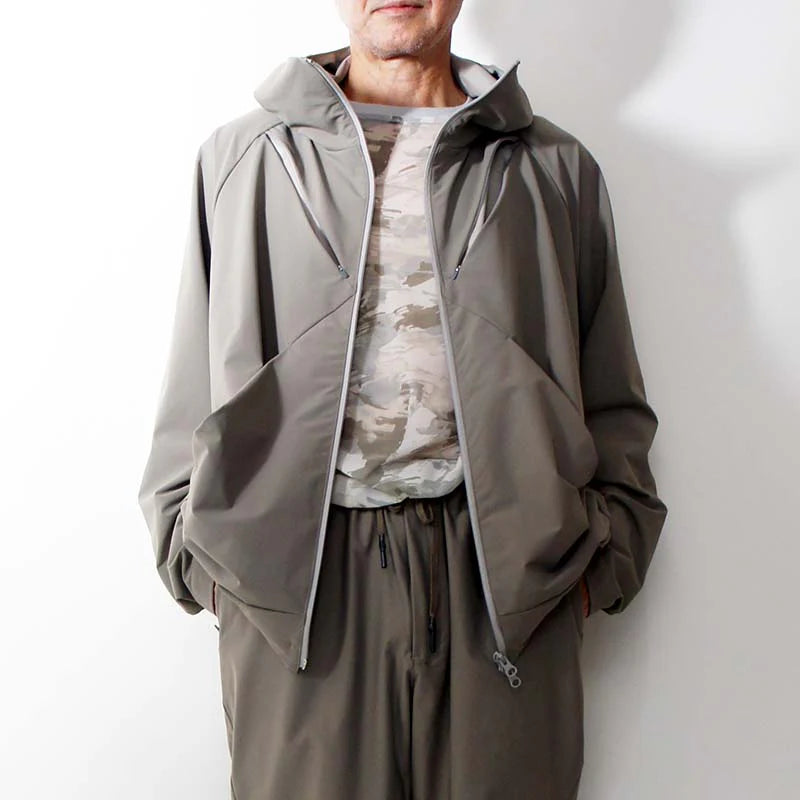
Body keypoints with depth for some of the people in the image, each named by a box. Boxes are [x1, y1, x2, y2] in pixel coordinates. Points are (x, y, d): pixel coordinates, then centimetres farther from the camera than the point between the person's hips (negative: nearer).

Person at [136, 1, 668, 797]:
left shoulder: (555, 167, 12)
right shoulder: (240, 157, 12)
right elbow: (191, 398, 12)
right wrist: (201, 551, 3)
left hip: (506, 578, 1)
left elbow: (614, 406, 12)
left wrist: (601, 551, 2)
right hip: (292, 571, 0)